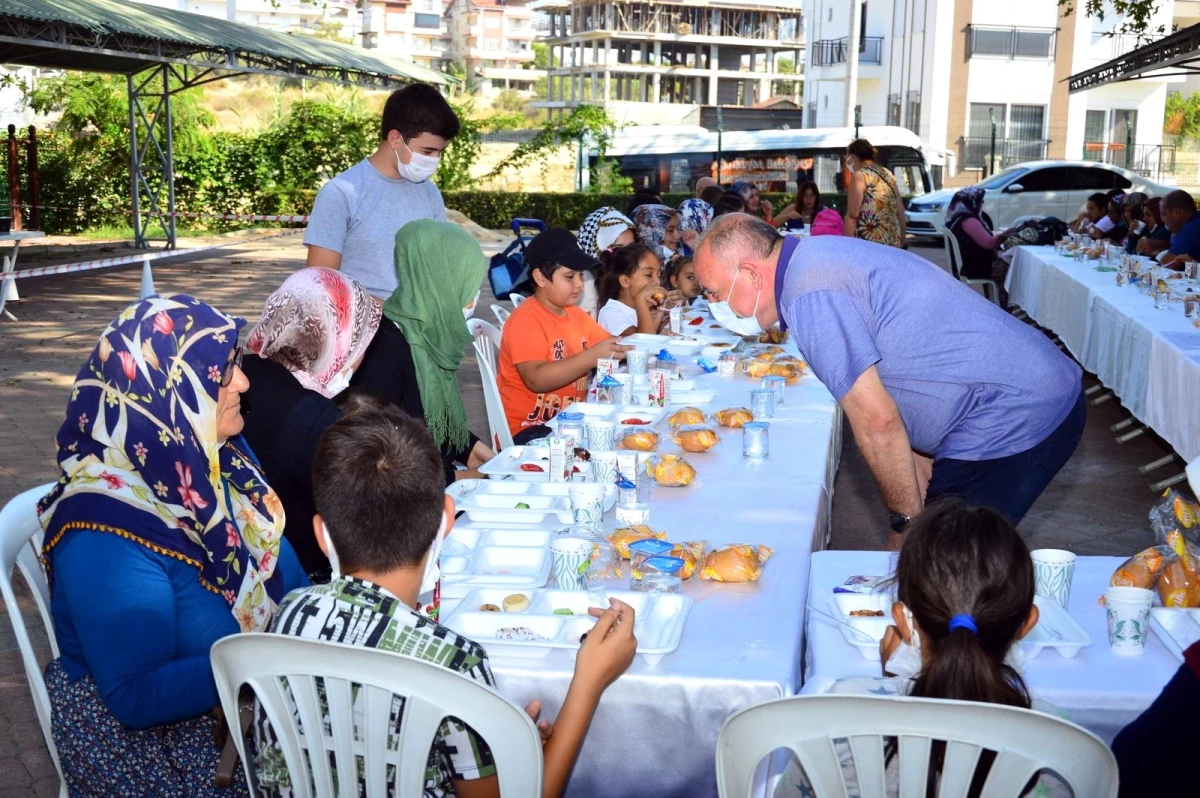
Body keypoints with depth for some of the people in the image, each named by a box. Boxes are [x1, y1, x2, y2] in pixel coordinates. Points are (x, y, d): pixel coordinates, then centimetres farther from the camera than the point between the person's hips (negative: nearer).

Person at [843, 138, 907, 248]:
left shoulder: (860, 175, -5)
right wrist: (901, 242, 23)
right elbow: (901, 212, 17)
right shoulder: (888, 175, 16)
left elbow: (852, 215, -12)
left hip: (868, 244, -7)